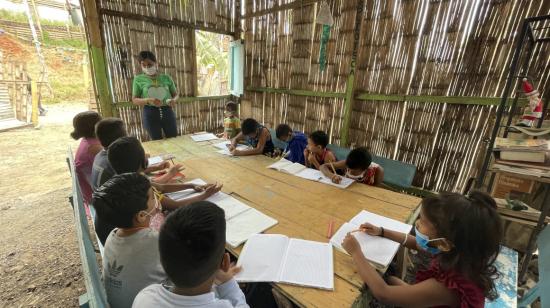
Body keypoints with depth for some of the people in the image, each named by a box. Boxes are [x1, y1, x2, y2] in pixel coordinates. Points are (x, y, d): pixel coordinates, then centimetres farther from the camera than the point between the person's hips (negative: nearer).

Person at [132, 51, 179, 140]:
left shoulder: (166, 78, 5)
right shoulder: (139, 79, 2)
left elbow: (175, 94, 11)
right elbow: (134, 100, 1)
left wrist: (173, 100, -13)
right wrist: (148, 100, -18)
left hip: (167, 112, 1)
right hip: (150, 113, -1)